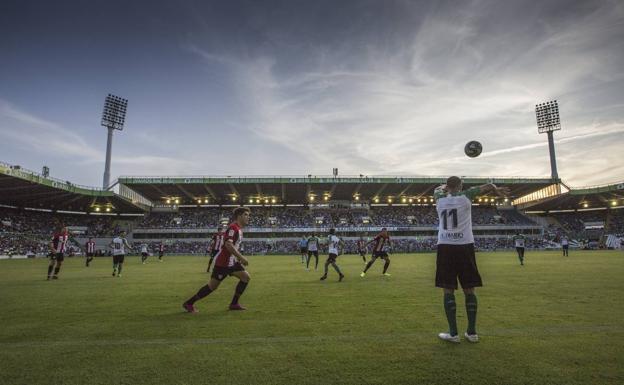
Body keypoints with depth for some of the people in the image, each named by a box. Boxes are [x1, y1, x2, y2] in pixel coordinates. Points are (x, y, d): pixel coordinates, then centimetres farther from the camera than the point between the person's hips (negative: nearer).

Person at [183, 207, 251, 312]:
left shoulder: (239, 229, 12)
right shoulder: (233, 227, -18)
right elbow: (228, 244, -31)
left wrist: (239, 259, 20)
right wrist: (241, 257, -29)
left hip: (231, 262, 9)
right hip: (223, 263, -9)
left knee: (246, 277, 2)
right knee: (212, 286, -1)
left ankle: (234, 304, 11)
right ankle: (189, 303, 16)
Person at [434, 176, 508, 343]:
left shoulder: (440, 198, 10)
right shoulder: (466, 195, 4)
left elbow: (438, 188, 32)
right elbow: (488, 186, 10)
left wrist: (444, 187, 52)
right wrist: (496, 189, 31)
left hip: (445, 247, 1)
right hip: (465, 246, -1)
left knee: (448, 290, 5)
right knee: (469, 290, 10)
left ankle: (453, 333, 6)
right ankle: (472, 332, 16)